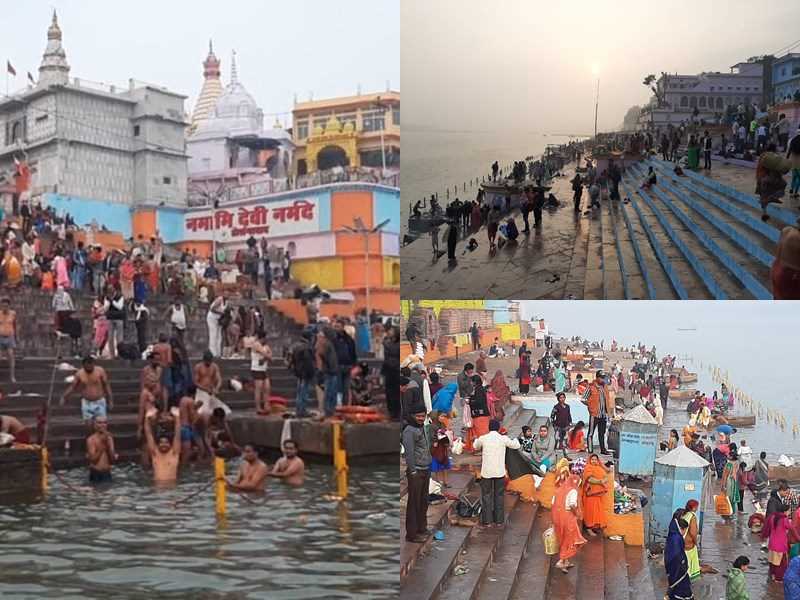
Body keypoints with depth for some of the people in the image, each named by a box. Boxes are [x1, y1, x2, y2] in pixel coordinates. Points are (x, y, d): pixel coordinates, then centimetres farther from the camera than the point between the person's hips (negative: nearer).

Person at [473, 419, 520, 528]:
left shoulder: (483, 438, -5)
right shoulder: (503, 439, -6)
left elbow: (475, 446, 16)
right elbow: (516, 446, 8)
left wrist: (477, 439, 38)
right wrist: (515, 439, 31)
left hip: (486, 472, 0)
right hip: (500, 472, 0)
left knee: (486, 496, 8)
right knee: (499, 496, 11)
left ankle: (487, 521, 8)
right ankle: (499, 521, 14)